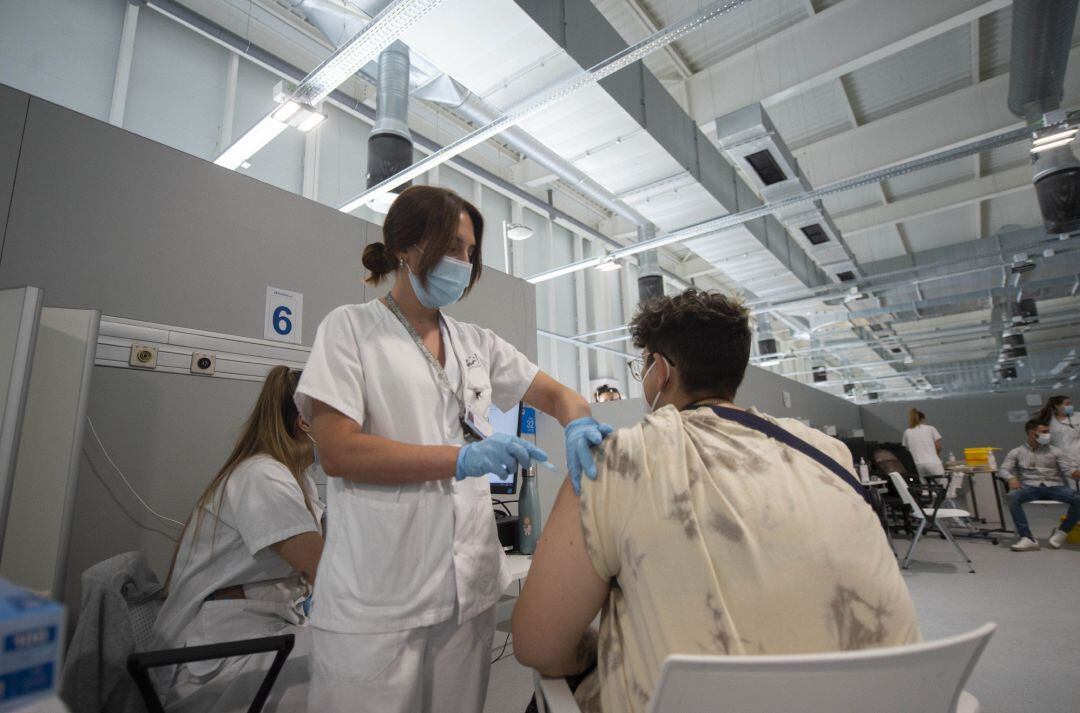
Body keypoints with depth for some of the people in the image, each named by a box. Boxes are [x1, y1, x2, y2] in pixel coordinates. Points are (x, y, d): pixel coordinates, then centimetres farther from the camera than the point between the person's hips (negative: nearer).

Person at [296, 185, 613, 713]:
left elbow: (555, 395, 12)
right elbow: (336, 451, -13)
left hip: (470, 584, 5)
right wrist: (464, 459, -21)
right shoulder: (351, 327, -3)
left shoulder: (476, 343, 11)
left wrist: (578, 426, -12)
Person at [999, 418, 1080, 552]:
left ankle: (1062, 531, -4)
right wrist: (1011, 478, -23)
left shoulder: (1056, 452, 17)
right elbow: (1003, 470, 1)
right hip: (1030, 487, -2)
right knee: (1012, 496, -35)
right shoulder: (1016, 452, 11)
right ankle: (1028, 538, -30)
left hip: (1055, 486, 2)